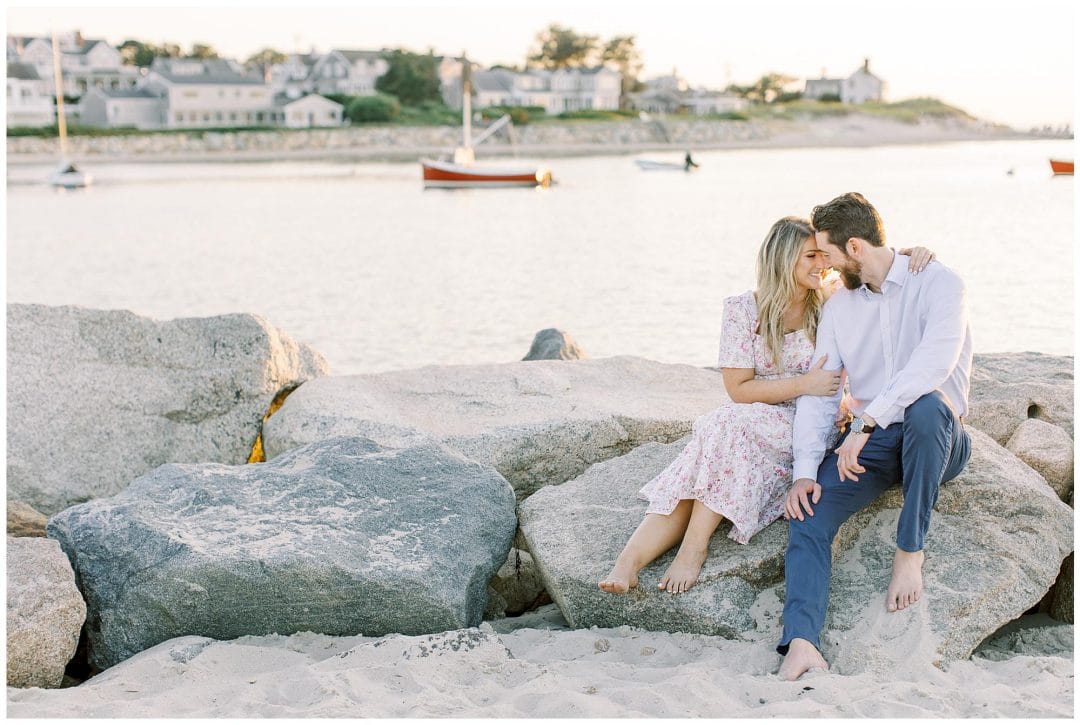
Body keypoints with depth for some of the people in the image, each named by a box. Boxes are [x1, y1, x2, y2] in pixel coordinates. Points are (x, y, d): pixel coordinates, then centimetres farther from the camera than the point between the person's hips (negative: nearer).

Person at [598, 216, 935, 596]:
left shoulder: (831, 304, 2)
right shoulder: (743, 310, -1)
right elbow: (739, 390, -6)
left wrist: (911, 253, -13)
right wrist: (802, 384, -17)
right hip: (753, 421, 1)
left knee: (730, 425, -33)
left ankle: (695, 545, -34)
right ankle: (629, 562, -43)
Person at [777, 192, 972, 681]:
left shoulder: (936, 283, -7)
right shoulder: (839, 305, 12)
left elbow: (935, 360, -25)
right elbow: (819, 390, 5)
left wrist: (866, 422, -30)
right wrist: (805, 471, -9)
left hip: (937, 439, -4)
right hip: (869, 442, 4)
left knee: (926, 406, -39)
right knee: (808, 512, -22)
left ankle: (910, 550, -24)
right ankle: (801, 644, -39)